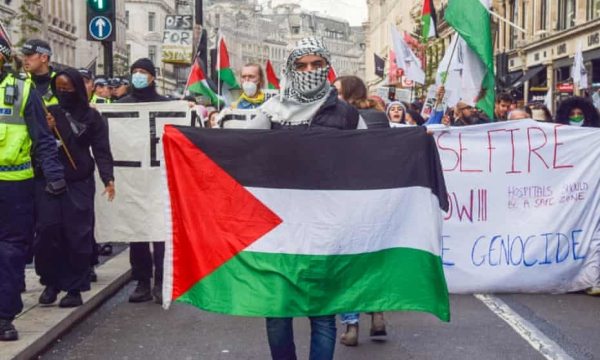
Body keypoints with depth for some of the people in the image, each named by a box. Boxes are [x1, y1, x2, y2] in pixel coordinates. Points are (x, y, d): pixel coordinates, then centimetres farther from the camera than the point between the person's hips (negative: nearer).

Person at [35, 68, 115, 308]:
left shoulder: (92, 117, 3)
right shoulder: (47, 112, 8)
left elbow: (101, 151, 0)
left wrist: (108, 178, -14)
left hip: (79, 183, -2)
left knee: (78, 236, -2)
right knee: (47, 232, -3)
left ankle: (75, 288, 7)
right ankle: (51, 282, 15)